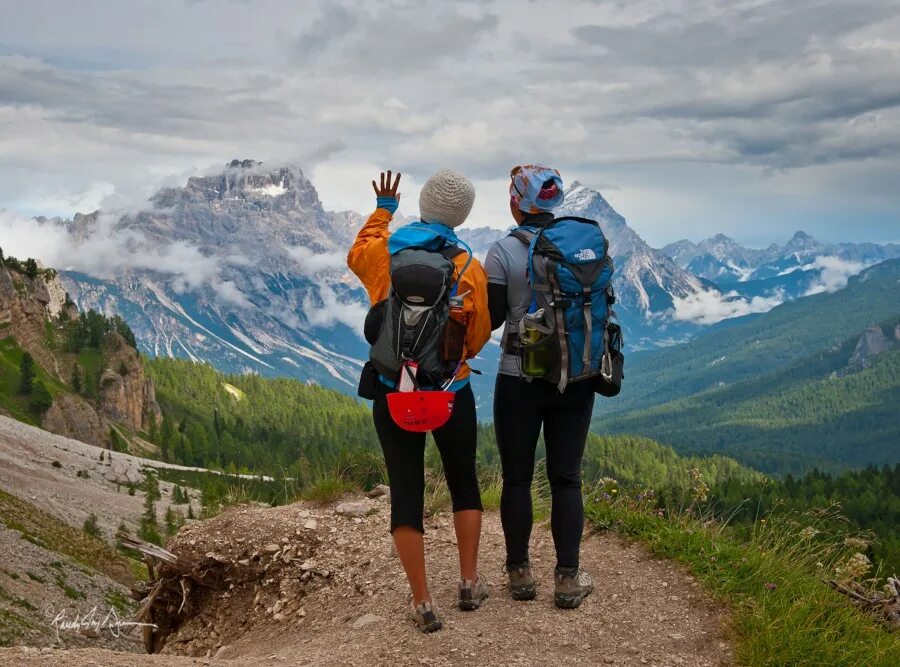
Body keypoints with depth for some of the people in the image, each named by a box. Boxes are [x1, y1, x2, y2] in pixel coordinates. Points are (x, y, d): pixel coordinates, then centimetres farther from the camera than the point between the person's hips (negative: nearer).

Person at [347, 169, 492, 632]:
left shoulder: (383, 253, -7)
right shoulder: (470, 268, -10)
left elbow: (356, 255, 19)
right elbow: (478, 336, 0)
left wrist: (382, 210, 31)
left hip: (394, 393, 1)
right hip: (451, 393, -1)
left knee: (406, 492, 6)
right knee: (464, 482, 19)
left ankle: (422, 603, 7)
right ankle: (470, 584, 23)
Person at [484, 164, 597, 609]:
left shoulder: (504, 250, -9)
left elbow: (491, 318, -6)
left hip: (520, 379, -3)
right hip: (576, 378, 3)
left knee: (517, 478, 10)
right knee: (566, 479, 8)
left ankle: (520, 573, 18)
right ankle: (568, 579, 9)